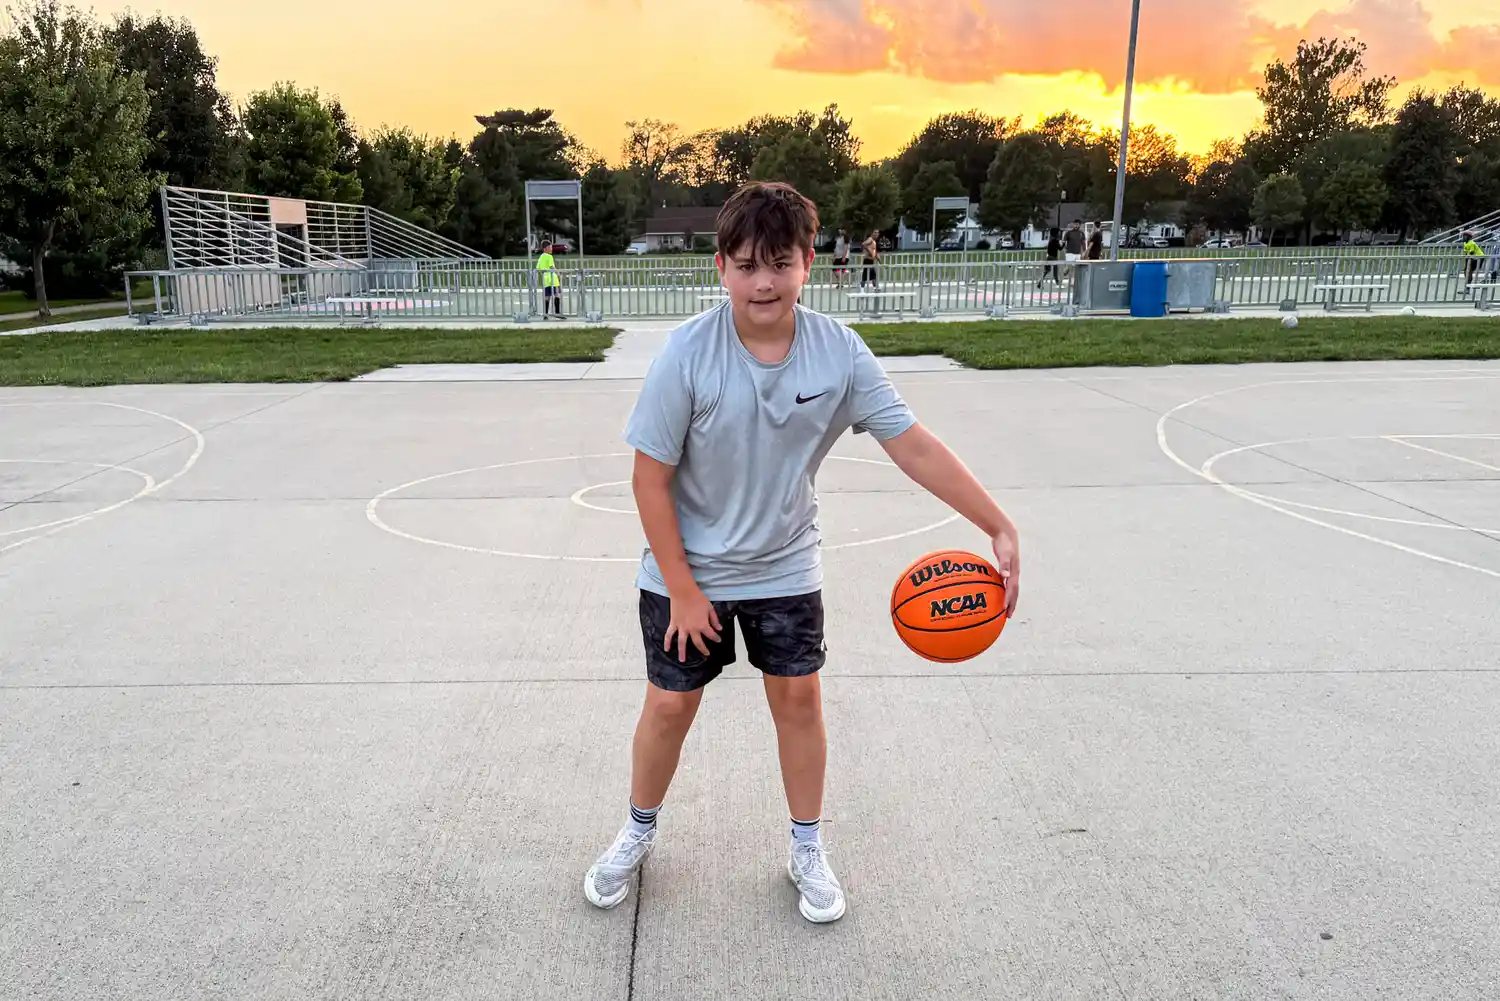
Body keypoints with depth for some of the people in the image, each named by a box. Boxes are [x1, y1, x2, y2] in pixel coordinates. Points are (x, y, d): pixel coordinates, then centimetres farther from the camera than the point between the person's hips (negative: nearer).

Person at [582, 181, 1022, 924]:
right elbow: (650, 476, -16)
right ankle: (638, 835, 35)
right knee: (670, 704, 8)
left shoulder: (839, 352, -15)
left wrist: (998, 528, -15)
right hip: (687, 570, -2)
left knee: (798, 697, 9)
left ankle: (807, 849, 31)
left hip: (785, 568, 2)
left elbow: (914, 446, -11)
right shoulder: (687, 354, -22)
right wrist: (682, 587, -15)